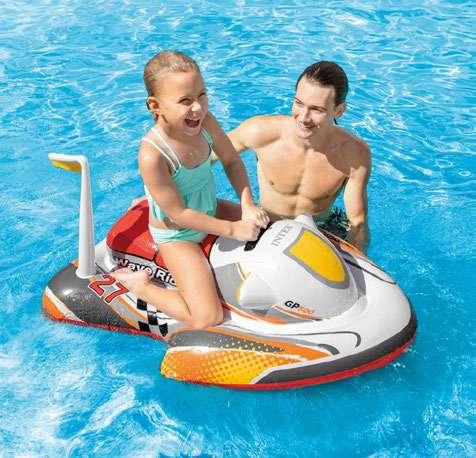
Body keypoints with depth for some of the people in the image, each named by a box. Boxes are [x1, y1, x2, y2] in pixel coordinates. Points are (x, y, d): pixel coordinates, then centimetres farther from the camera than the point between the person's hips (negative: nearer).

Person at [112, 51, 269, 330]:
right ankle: (139, 284, 5)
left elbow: (231, 160, 1)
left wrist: (248, 206, -10)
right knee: (208, 319, -15)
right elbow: (179, 214, -27)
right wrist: (232, 230, -21)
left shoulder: (205, 121, -15)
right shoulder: (152, 155, -34)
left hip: (210, 211, 7)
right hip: (177, 236, -7)